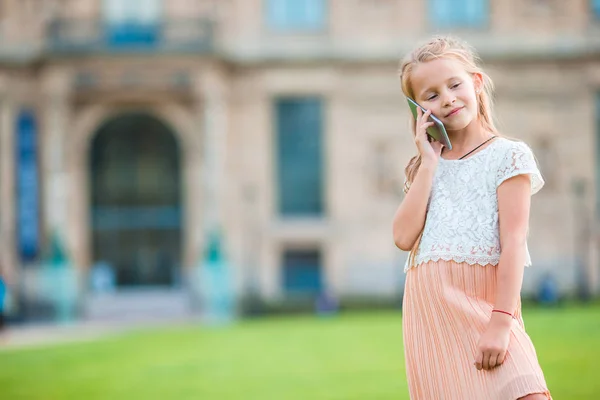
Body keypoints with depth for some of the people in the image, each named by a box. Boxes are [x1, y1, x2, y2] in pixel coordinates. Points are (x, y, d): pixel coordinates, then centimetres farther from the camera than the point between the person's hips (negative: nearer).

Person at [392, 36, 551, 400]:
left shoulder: (509, 156, 2)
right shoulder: (426, 167, 16)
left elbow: (513, 243, -7)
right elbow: (405, 237, 0)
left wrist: (500, 322, -17)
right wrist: (429, 163, 2)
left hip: (483, 302, -4)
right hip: (429, 308, 4)